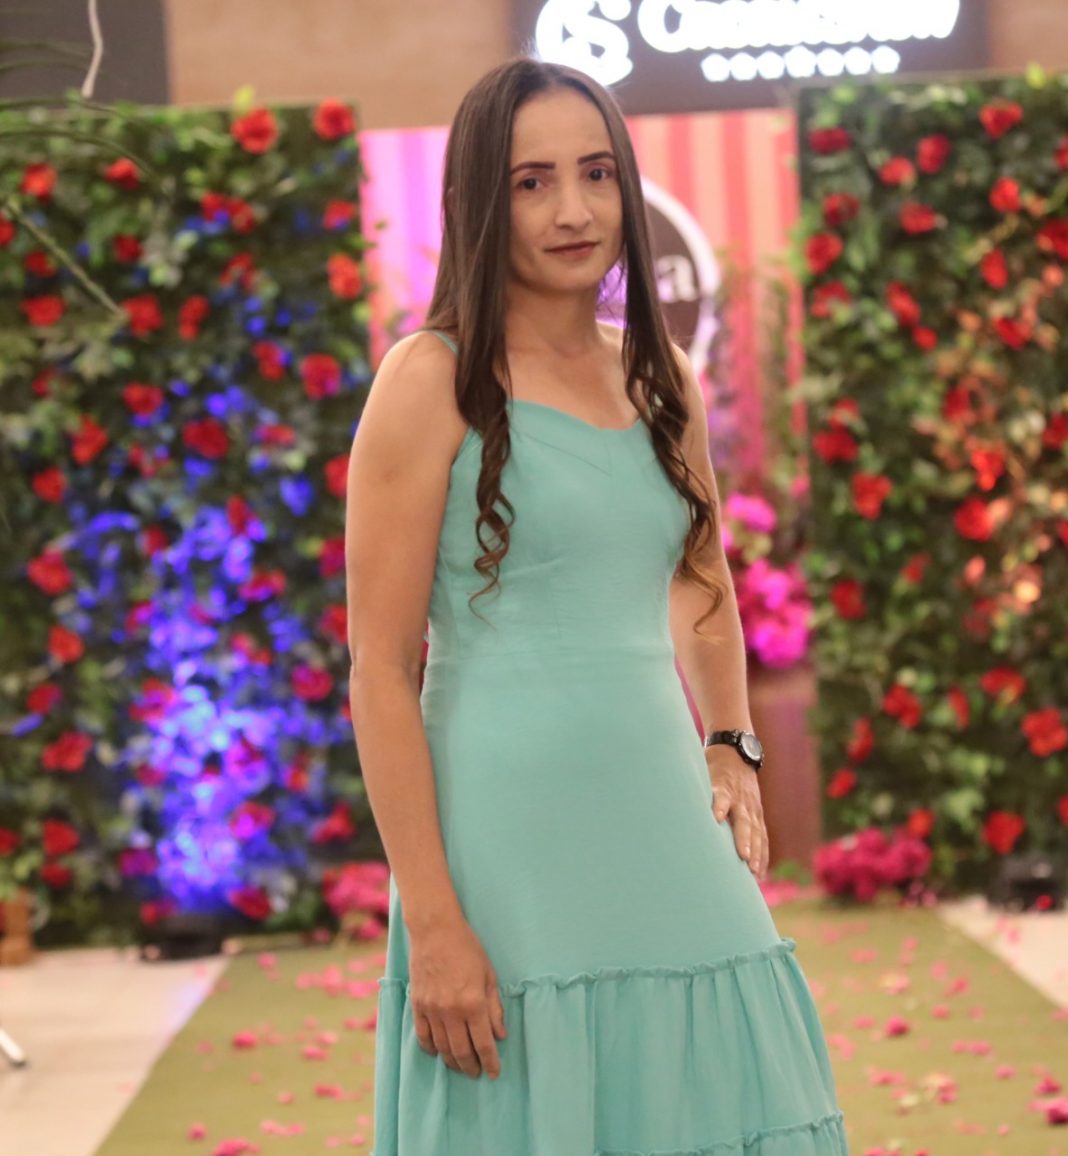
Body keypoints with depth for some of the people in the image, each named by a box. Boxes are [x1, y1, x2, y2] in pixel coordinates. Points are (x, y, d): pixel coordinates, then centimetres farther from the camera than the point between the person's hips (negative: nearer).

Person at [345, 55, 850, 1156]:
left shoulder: (661, 378, 10)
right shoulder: (434, 381, -7)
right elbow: (380, 670, -10)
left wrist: (732, 749, 11)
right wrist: (432, 921, -15)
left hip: (665, 825, 6)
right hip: (511, 846, -5)